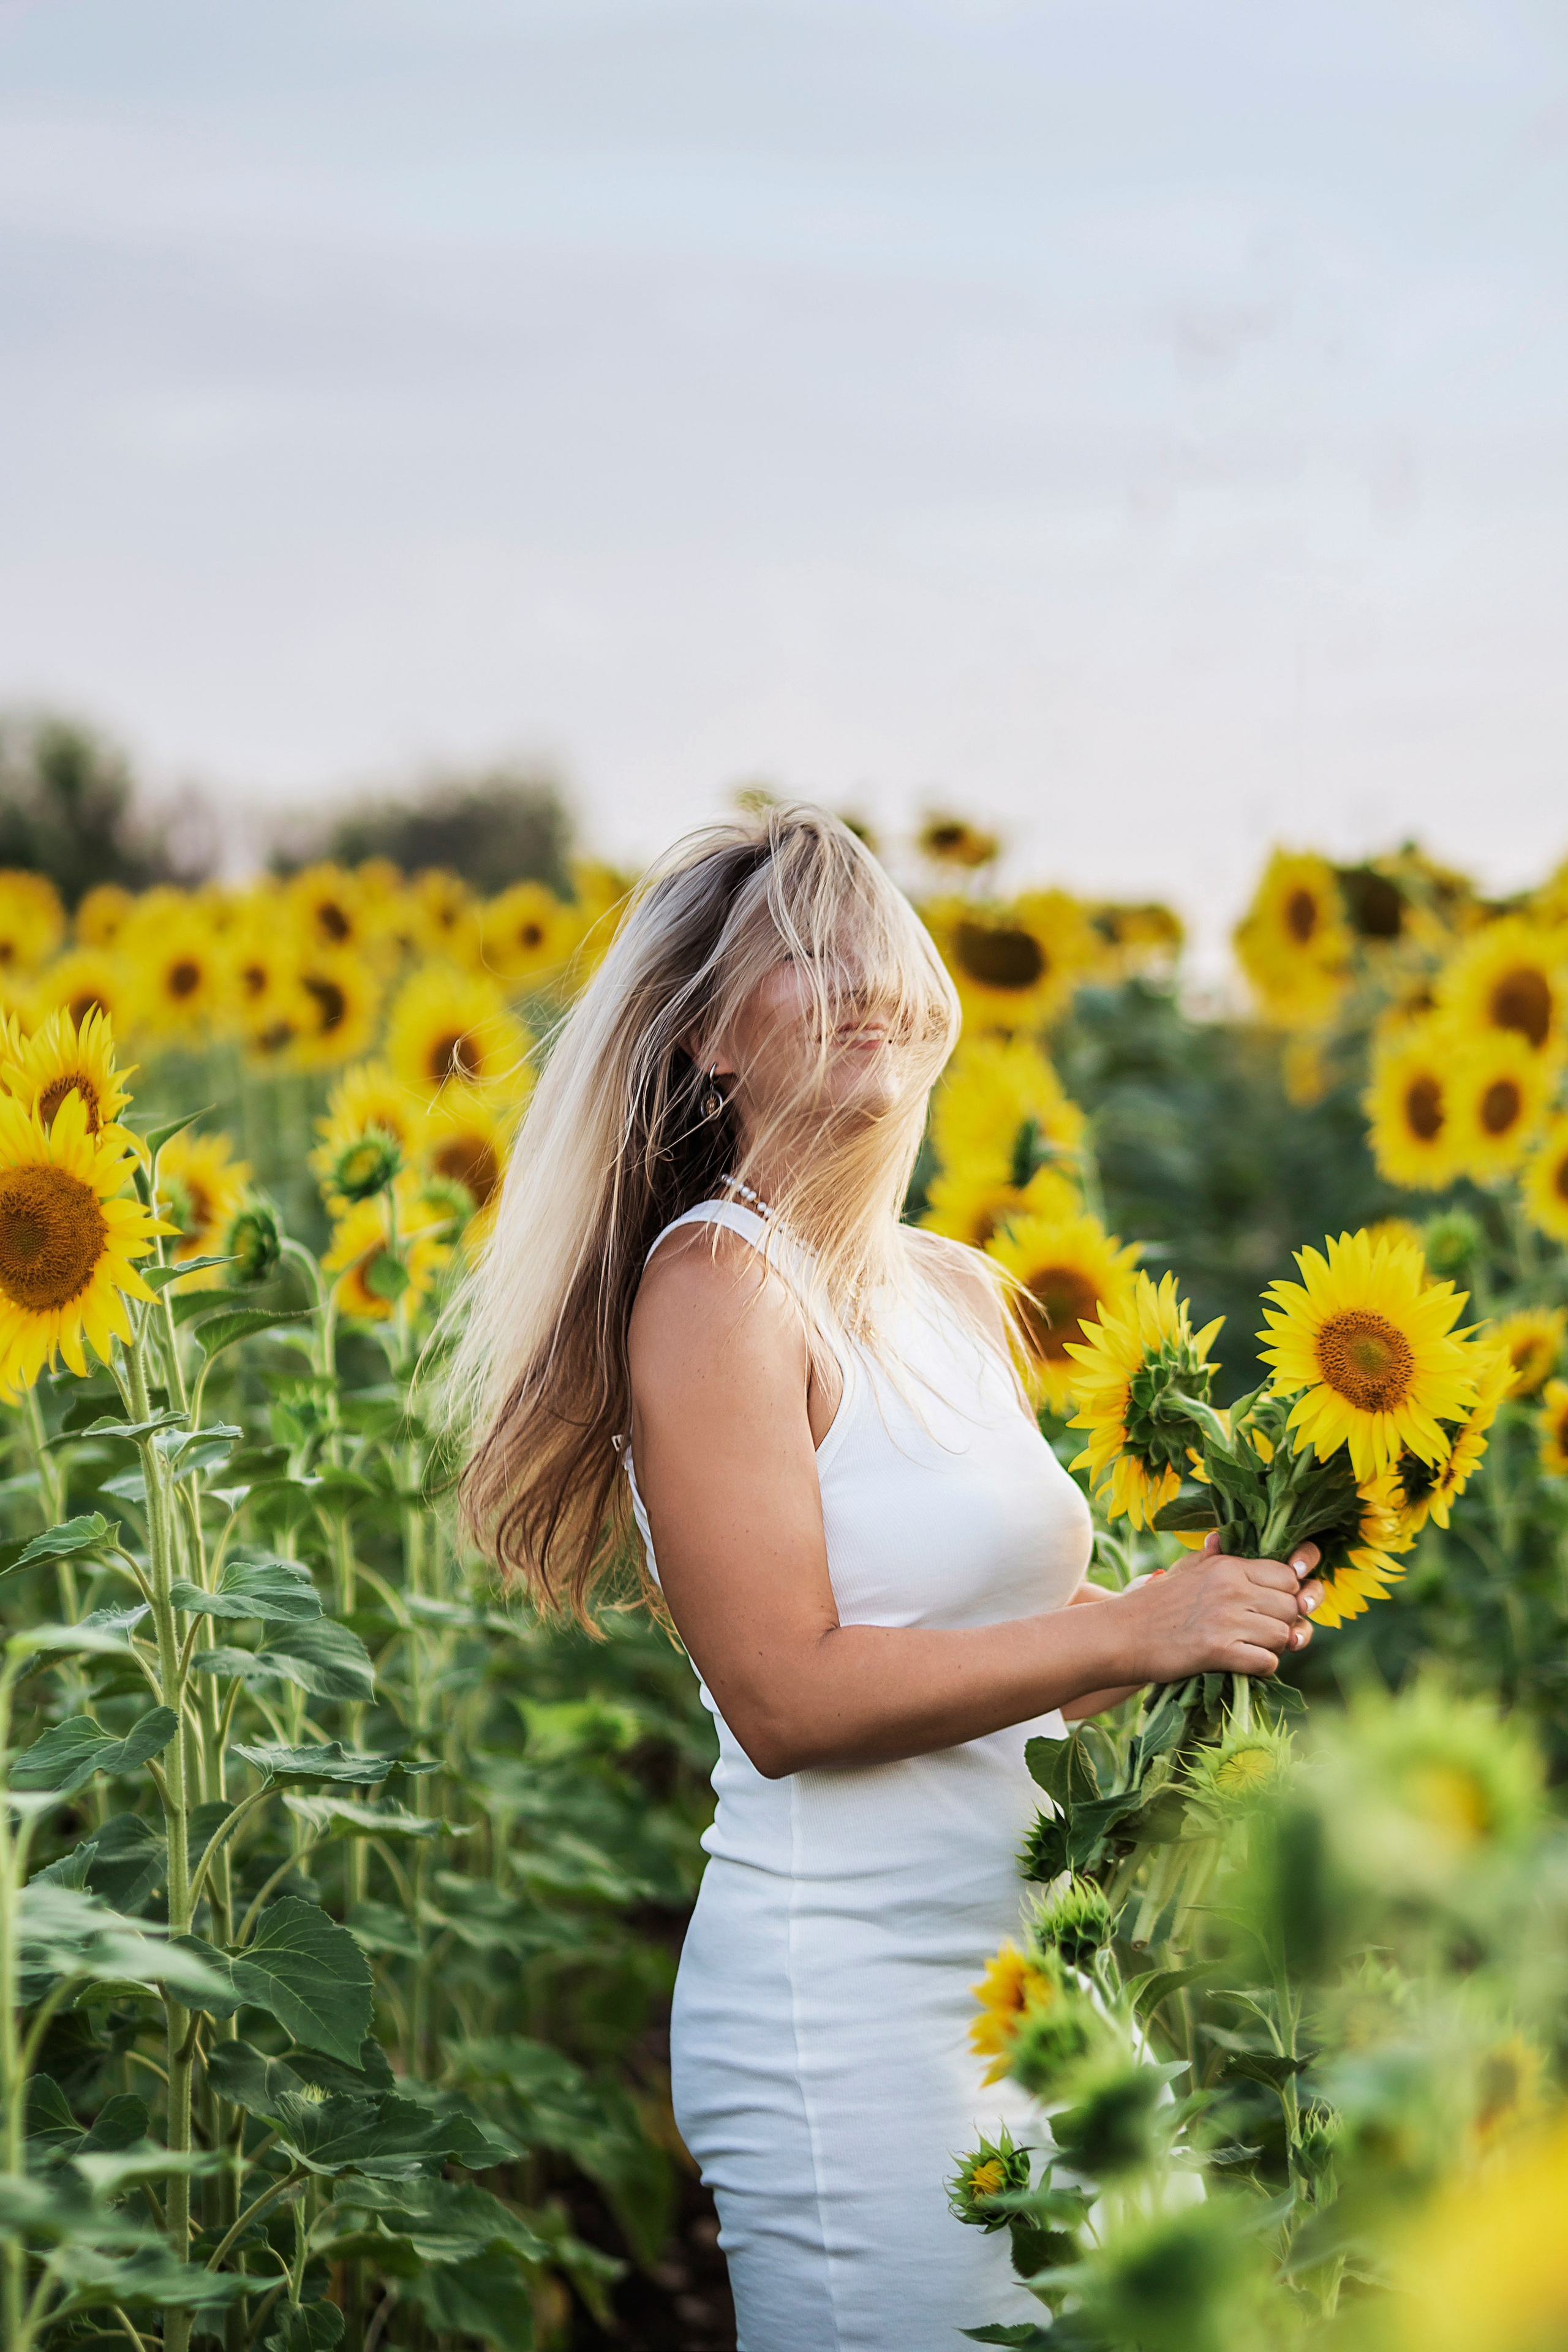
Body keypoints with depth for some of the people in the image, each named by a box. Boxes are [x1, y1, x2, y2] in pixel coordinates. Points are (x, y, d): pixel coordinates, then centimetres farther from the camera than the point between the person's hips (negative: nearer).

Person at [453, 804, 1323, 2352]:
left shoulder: (961, 1295, 13)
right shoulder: (716, 1278, -10)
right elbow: (784, 1695, -17)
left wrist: (1228, 1600, 7)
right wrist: (1126, 1636, -19)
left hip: (1011, 1979, 8)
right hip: (850, 2001, -8)